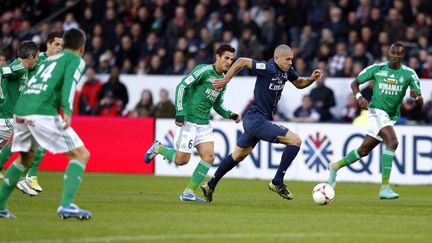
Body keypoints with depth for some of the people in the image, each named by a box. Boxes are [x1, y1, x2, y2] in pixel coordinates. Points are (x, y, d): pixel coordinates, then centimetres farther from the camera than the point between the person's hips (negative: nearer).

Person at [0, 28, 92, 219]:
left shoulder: (49, 59, 30)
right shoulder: (76, 60, 9)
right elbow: (69, 82, -11)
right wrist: (67, 112, -24)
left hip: (20, 110, 7)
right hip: (42, 113, -7)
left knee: (24, 158, 29)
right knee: (81, 154, -1)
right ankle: (66, 205, -17)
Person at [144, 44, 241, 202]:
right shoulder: (204, 70, -12)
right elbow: (182, 86, -15)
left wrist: (230, 115, 3)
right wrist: (180, 112, -20)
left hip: (204, 124, 8)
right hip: (188, 121, -8)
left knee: (209, 157, -7)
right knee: (181, 160, -9)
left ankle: (188, 193, 1)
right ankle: (158, 149, 21)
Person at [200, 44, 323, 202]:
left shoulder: (287, 71, 5)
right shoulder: (268, 69, -20)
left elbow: (299, 83, 21)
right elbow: (242, 61, -13)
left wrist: (312, 78, 1)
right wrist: (225, 80, -7)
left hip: (254, 121, 10)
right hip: (257, 120, -10)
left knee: (238, 156, 23)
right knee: (295, 141, -15)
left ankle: (210, 186, 34)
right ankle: (277, 182, -11)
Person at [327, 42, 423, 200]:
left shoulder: (409, 74, -1)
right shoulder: (377, 68, -4)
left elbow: (420, 104, -3)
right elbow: (355, 82, 7)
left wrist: (416, 97, -27)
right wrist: (358, 96, -13)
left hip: (392, 117, 5)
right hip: (377, 111, -5)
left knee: (363, 151, 12)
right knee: (392, 142, -27)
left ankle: (336, 167, 37)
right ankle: (384, 188, -28)